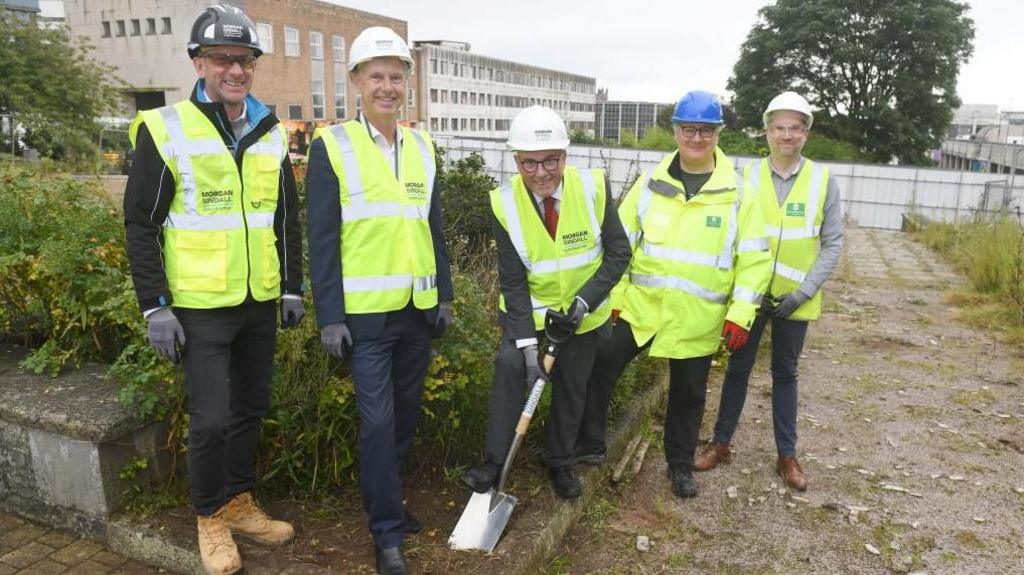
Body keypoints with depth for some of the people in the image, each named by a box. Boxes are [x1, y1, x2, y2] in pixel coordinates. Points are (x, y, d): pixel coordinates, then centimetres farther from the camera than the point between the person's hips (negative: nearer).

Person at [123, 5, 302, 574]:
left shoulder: (272, 135, 8)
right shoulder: (165, 130, -7)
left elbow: (288, 218, 14)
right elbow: (141, 224, -6)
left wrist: (293, 288, 11)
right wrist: (155, 306, -9)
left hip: (260, 304, 5)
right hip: (201, 308, -5)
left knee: (252, 408, 14)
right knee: (212, 419, -2)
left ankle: (240, 503, 32)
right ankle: (211, 519, 21)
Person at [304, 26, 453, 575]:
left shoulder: (422, 146, 9)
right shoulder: (332, 145, -6)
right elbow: (322, 238, -8)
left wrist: (444, 295, 11)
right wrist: (330, 317, -12)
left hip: (418, 308, 5)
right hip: (366, 311, -5)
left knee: (406, 413, 15)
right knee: (377, 421, -2)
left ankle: (384, 497, 36)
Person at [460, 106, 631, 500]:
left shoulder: (593, 188, -19)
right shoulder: (505, 203, -20)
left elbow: (619, 253, -11)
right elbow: (512, 281, -18)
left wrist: (587, 298, -23)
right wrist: (527, 342, -25)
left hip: (582, 312, 1)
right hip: (529, 309, -1)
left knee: (572, 389, 11)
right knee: (510, 364, -24)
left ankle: (559, 463, 33)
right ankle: (495, 463, -11)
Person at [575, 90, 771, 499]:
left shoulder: (737, 193, -4)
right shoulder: (652, 184, 1)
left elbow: (754, 259, -3)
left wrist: (741, 313, -9)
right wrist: (612, 297, 1)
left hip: (698, 320, -1)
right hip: (640, 306, 1)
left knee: (688, 395, 14)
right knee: (598, 369, -2)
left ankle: (681, 464, 35)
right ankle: (589, 445, 18)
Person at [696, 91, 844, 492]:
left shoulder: (824, 181, -3)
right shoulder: (747, 176, -3)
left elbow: (832, 243, -2)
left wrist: (803, 292, -12)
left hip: (794, 299, 0)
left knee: (785, 373, 13)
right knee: (738, 368, 11)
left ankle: (787, 455, 25)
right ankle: (721, 443, 25)